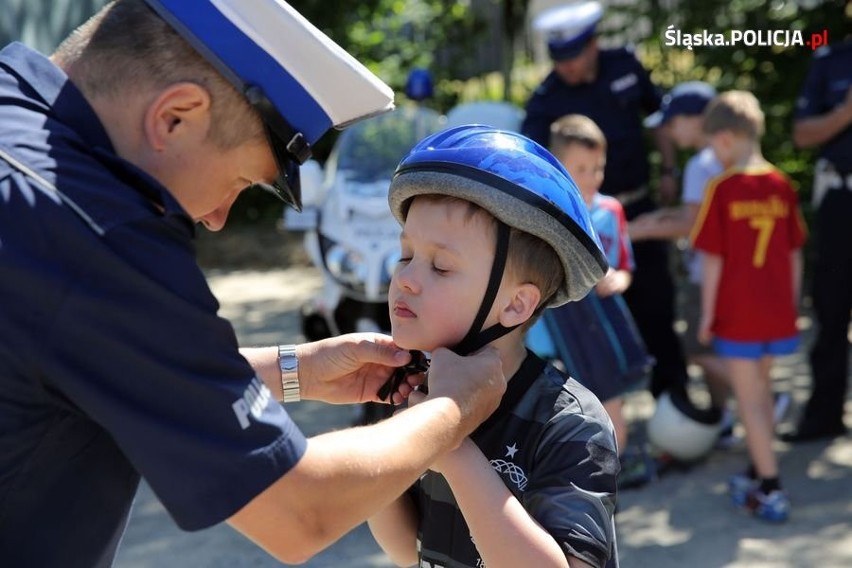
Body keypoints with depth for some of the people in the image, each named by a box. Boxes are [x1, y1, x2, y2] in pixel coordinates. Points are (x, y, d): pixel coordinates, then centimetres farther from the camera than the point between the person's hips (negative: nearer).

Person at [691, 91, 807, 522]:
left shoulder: (722, 188, -13)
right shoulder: (781, 185, 2)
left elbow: (712, 260, -12)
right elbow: (795, 255, 7)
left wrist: (706, 315, -3)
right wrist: (791, 305, 16)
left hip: (737, 314, -5)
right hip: (777, 311, 6)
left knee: (749, 399, 3)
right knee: (761, 388, 21)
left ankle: (771, 492, 5)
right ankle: (759, 473, 33)